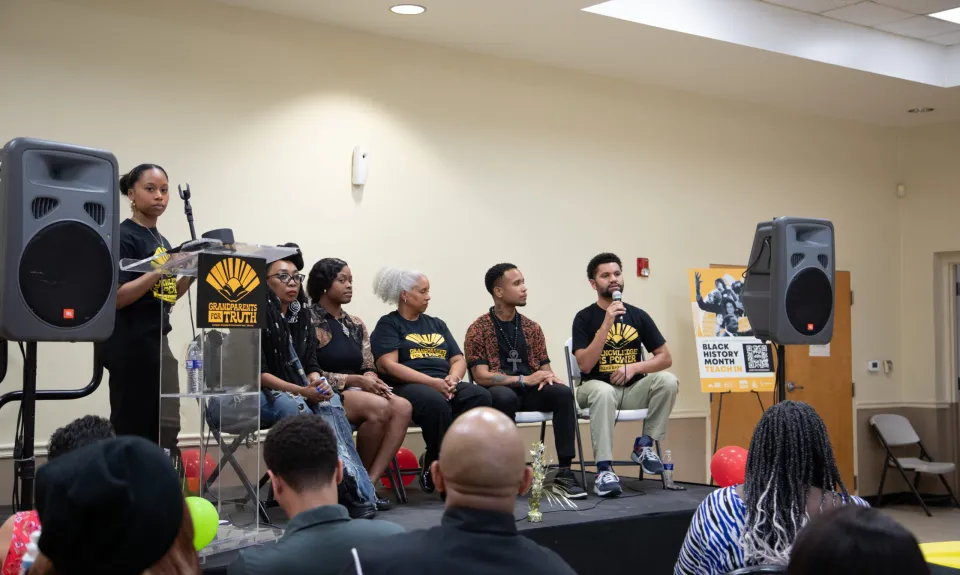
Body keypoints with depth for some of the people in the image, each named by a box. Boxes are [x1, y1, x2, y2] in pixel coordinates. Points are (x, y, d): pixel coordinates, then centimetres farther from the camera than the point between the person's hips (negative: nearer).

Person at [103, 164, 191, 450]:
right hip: (130, 346, -8)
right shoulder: (123, 236, -9)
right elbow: (116, 297, -18)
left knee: (165, 430, 9)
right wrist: (162, 270, -25)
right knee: (132, 431, -3)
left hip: (158, 342, 8)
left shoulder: (162, 241, 14)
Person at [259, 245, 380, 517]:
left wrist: (317, 382, -14)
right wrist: (301, 391, -24)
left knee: (330, 402, -25)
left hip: (296, 391, 6)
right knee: (296, 408, -36)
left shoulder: (300, 315, 11)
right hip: (258, 395, -6)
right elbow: (258, 374, -15)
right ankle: (357, 492, -38)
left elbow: (311, 364, 10)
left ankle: (358, 490, -34)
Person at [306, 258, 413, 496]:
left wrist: (372, 380, -9)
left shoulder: (356, 325, 18)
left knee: (403, 407, -23)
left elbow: (369, 368, 16)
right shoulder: (309, 323, -3)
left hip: (356, 392, 7)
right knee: (378, 407, -32)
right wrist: (355, 380, -16)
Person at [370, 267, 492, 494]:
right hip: (408, 387, -6)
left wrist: (453, 377, -7)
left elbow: (459, 359, 19)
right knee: (436, 403, -39)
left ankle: (433, 462, -21)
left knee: (481, 396, -26)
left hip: (446, 385, 6)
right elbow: (389, 366, -8)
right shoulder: (388, 325, 7)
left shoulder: (436, 324, 25)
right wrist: (432, 382, -17)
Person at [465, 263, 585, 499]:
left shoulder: (532, 327, 12)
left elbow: (544, 368, 13)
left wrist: (548, 377, -13)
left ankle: (564, 470, -23)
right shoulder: (478, 329, -4)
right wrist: (524, 380, -19)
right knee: (506, 397, -39)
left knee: (562, 392, -26)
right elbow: (481, 376, -12)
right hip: (499, 392, -4)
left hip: (531, 391, 4)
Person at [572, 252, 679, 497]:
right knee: (603, 392, -38)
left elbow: (665, 358, 6)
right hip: (597, 387, -3)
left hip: (633, 389, 3)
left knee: (668, 380, -24)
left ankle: (644, 445, -10)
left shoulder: (638, 316, 5)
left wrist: (634, 367, -13)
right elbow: (585, 365, -15)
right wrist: (607, 323, -21)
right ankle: (604, 469, -34)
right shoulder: (585, 317, -4)